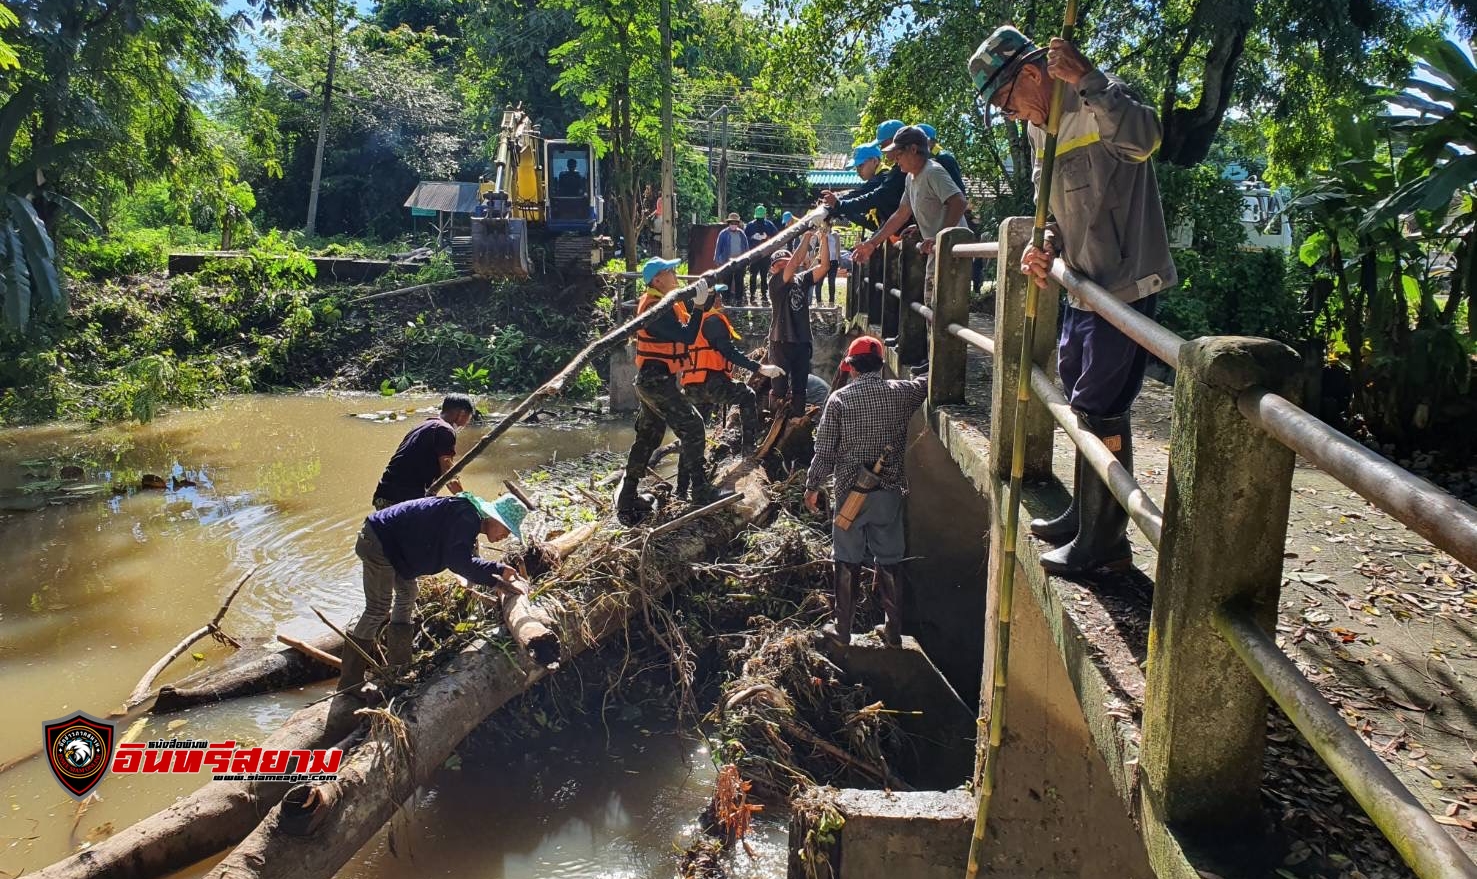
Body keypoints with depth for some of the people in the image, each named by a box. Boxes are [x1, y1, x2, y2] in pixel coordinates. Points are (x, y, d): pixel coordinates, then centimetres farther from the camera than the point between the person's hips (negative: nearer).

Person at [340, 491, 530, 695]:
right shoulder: (466, 517, -22)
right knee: (379, 608, -7)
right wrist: (498, 569, -22)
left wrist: (497, 582, 5)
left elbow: (469, 562, 15)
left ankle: (397, 667, 30)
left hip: (391, 544, 11)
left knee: (407, 595, 20)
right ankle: (349, 682, 2)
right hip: (379, 542, -11)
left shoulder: (470, 519, 10)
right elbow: (458, 562, -29)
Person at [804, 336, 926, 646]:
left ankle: (843, 629, 19)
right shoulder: (900, 393, -3)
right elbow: (927, 382, 17)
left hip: (850, 492, -2)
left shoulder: (839, 399, -8)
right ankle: (893, 631, 20)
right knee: (890, 561, 11)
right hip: (890, 492, 2)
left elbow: (824, 452, -7)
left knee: (847, 561, 9)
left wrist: (812, 487, 5)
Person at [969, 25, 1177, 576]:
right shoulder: (1039, 126, 13)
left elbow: (1145, 138, -37)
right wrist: (1046, 248, -3)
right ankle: (1083, 516, 36)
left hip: (1124, 286, -10)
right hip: (1084, 287, 10)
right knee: (1081, 402, 19)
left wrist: (1084, 77, -37)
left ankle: (1103, 543, 6)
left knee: (1101, 408, -7)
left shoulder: (1097, 102, -15)